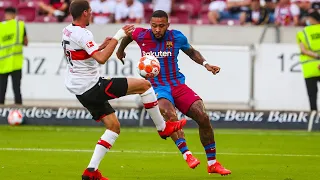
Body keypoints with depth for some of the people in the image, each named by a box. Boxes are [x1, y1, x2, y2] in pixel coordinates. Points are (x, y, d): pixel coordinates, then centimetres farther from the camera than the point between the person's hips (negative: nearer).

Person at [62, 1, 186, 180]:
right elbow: (101, 59, -32)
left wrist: (102, 46, 20)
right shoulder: (82, 34, -20)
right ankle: (163, 128, 7)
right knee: (144, 84, -5)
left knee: (114, 127, 15)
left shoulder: (67, 31, 10)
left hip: (80, 91, 10)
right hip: (93, 86, -10)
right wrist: (117, 37, -25)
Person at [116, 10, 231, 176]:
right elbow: (128, 32, 19)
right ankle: (186, 154, -41)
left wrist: (205, 64, 3)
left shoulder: (176, 37, -2)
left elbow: (191, 52, 18)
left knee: (203, 117, -11)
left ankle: (212, 163, 4)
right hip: (156, 87, -2)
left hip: (178, 85, 2)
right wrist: (120, 50, 34)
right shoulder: (141, 36, -6)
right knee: (170, 114, -36)